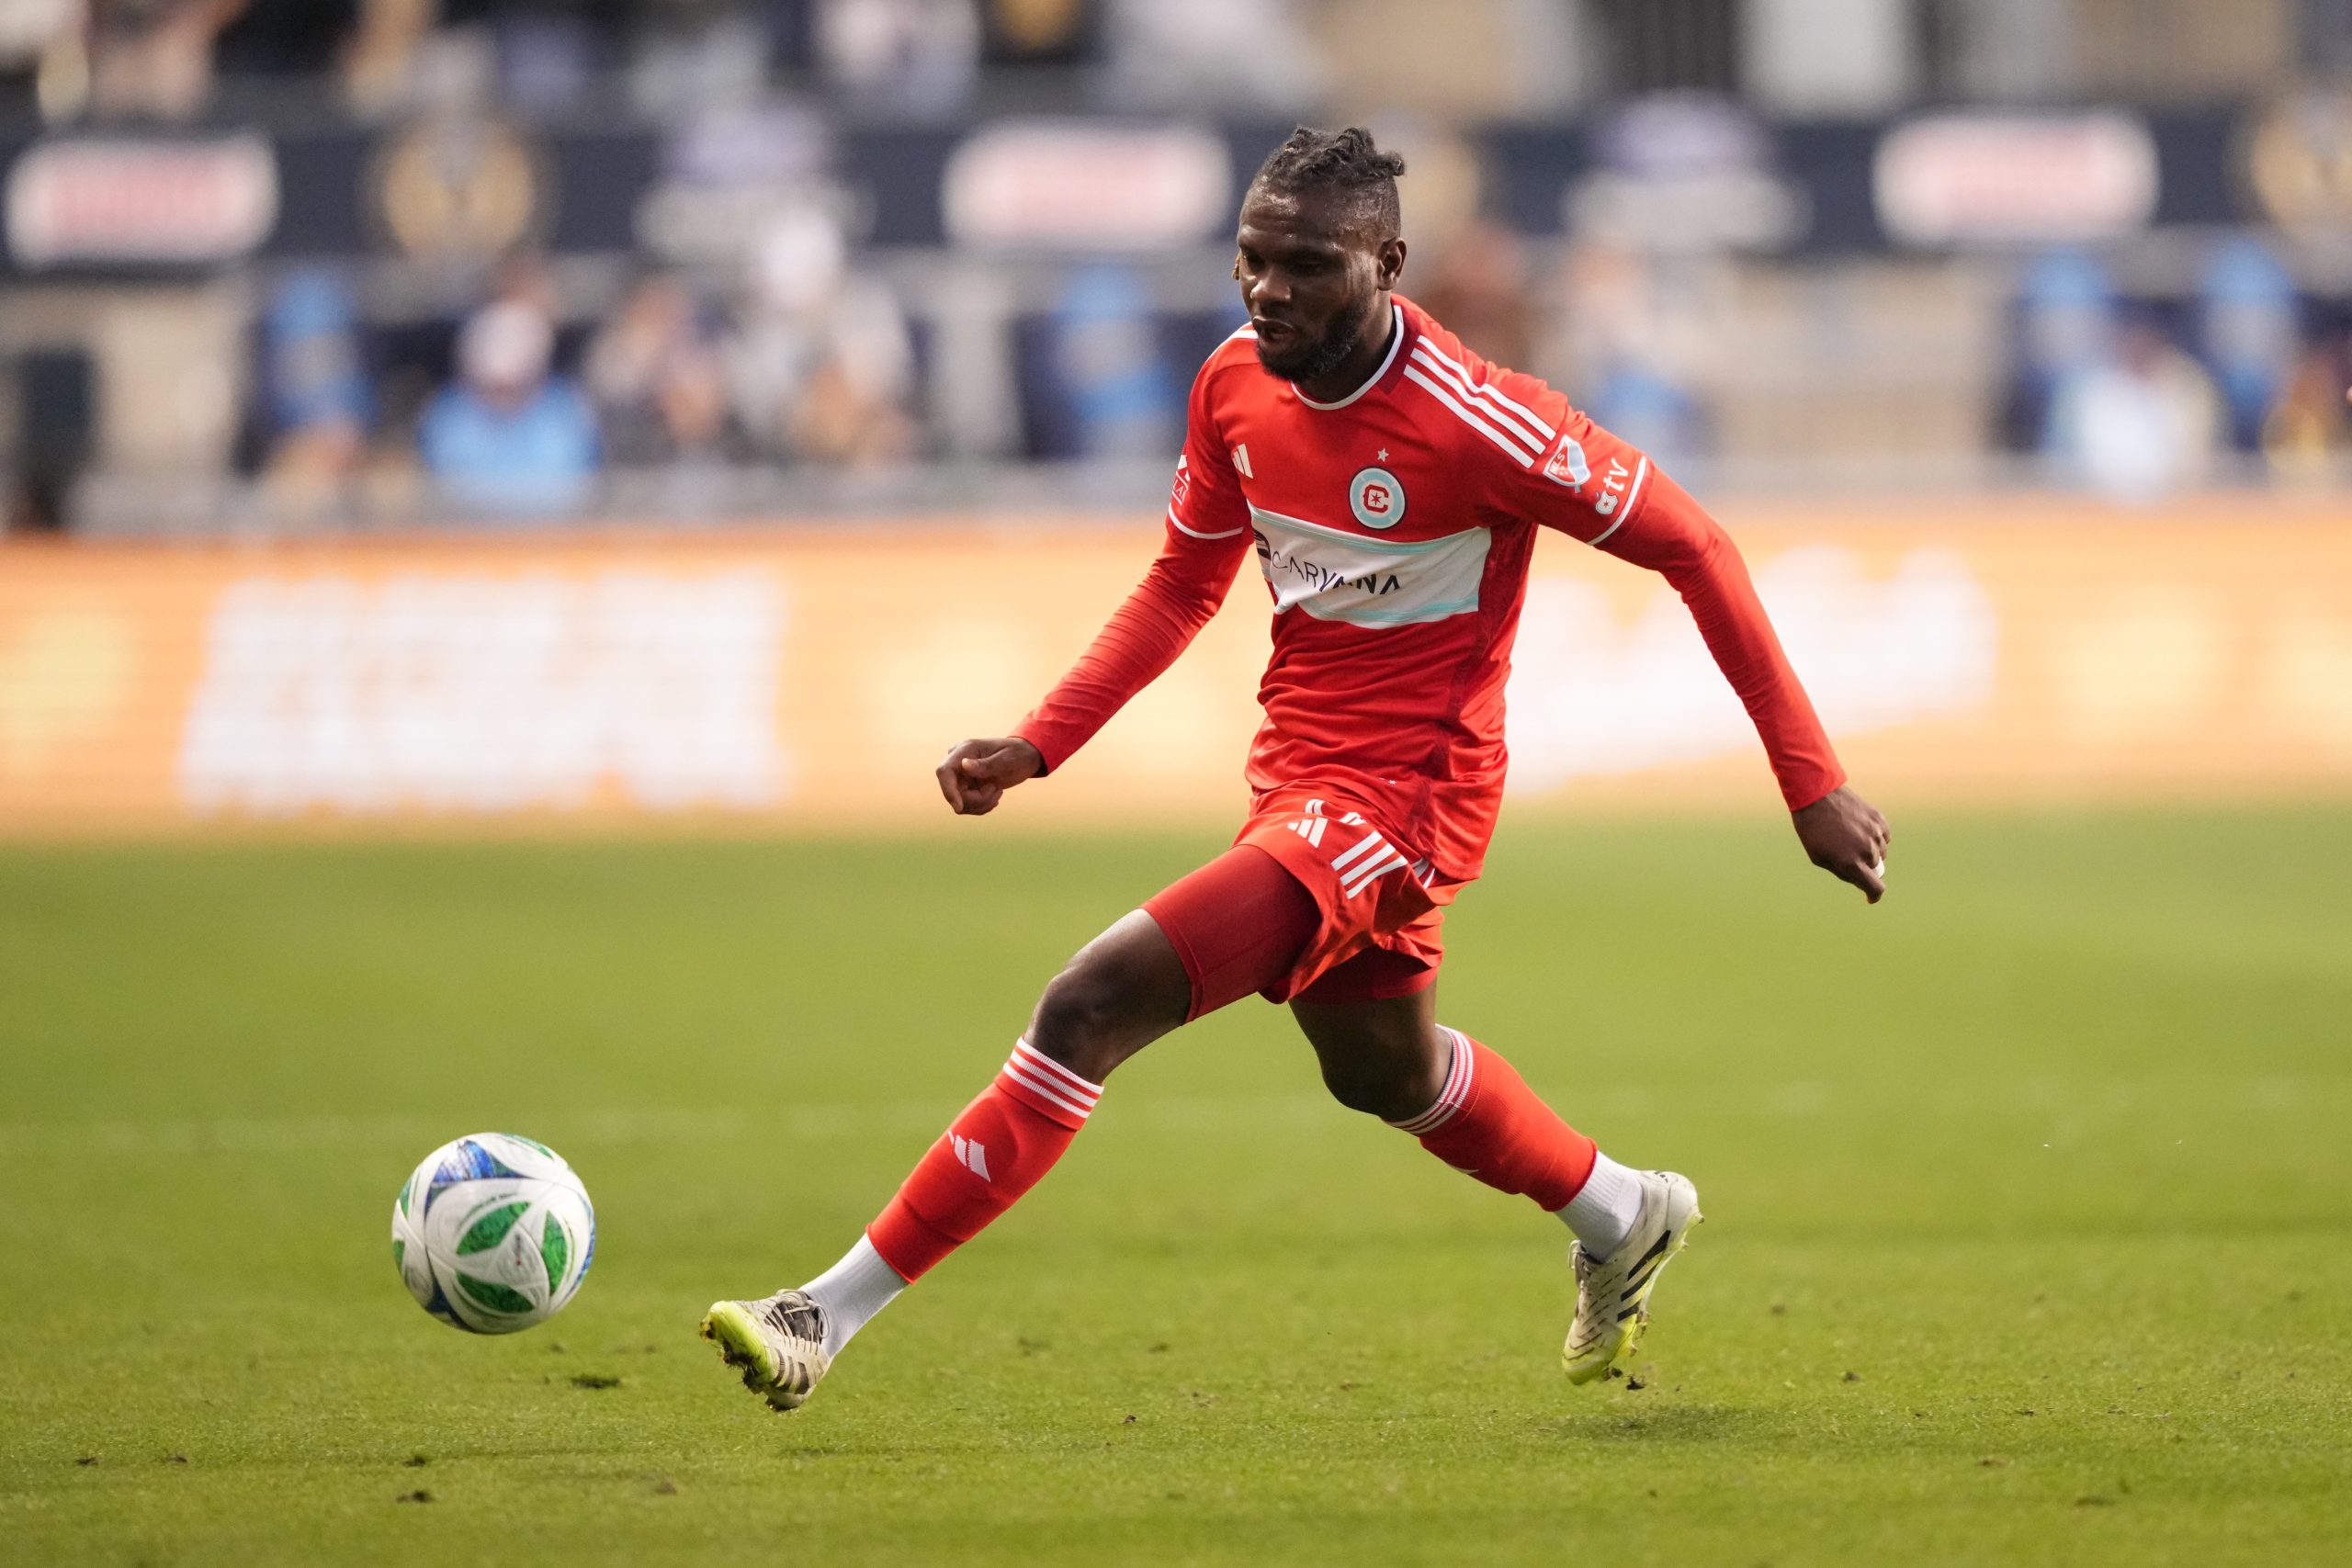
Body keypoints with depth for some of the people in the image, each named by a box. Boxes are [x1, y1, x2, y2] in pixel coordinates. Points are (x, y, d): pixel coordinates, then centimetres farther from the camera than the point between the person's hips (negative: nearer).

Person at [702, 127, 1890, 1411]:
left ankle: (831, 1313, -20)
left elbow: (1694, 550, -14)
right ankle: (1621, 1219, 58)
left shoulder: (1474, 422, -23)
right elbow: (1183, 585, 14)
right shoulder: (1237, 387, -3)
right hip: (1296, 774, 8)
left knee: (1093, 1006, -22)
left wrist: (1811, 780, -12)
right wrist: (1038, 746, 2)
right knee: (1385, 1073, 31)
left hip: (1399, 798, -8)